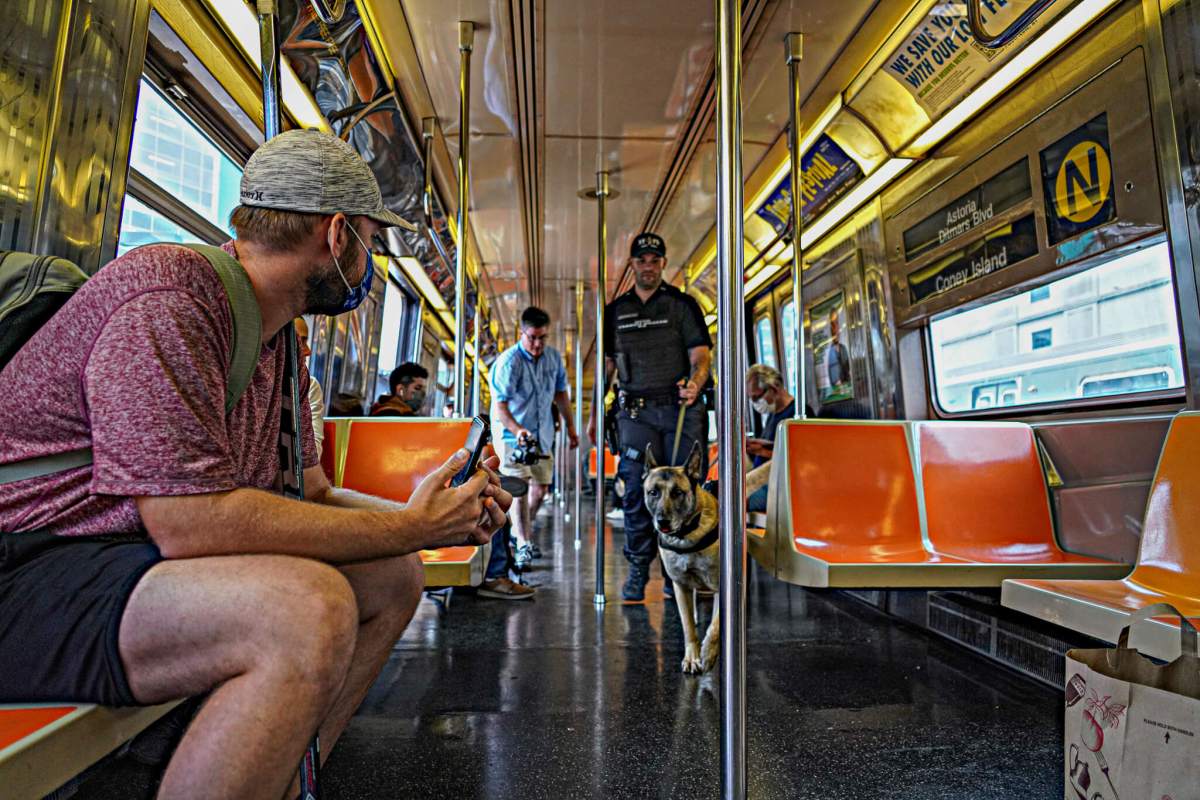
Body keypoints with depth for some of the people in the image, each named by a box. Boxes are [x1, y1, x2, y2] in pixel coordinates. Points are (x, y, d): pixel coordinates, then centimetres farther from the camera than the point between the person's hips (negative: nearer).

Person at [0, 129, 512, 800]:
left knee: (393, 577, 1)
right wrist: (411, 528, -23)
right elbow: (190, 521, -29)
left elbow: (310, 494, 10)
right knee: (309, 607, -34)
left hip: (147, 556, 9)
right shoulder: (165, 299, -21)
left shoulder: (282, 340, 8)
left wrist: (432, 517, -3)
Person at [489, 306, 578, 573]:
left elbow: (560, 392, 14)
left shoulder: (554, 357, 1)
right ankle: (523, 546, -11)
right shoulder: (508, 361, -19)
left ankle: (520, 531, 32)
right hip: (512, 434, -6)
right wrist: (517, 429, -41)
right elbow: (499, 404, -25)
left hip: (542, 434, 6)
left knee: (540, 488, 10)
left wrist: (570, 425, 14)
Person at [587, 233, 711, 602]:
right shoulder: (616, 311, 15)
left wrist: (694, 384, -24)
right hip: (636, 413, 2)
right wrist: (594, 414, 11)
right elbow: (606, 365, 17)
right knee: (636, 492, -2)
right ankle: (637, 572, 9)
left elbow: (700, 355, -2)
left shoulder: (682, 304, 7)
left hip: (681, 409, -2)